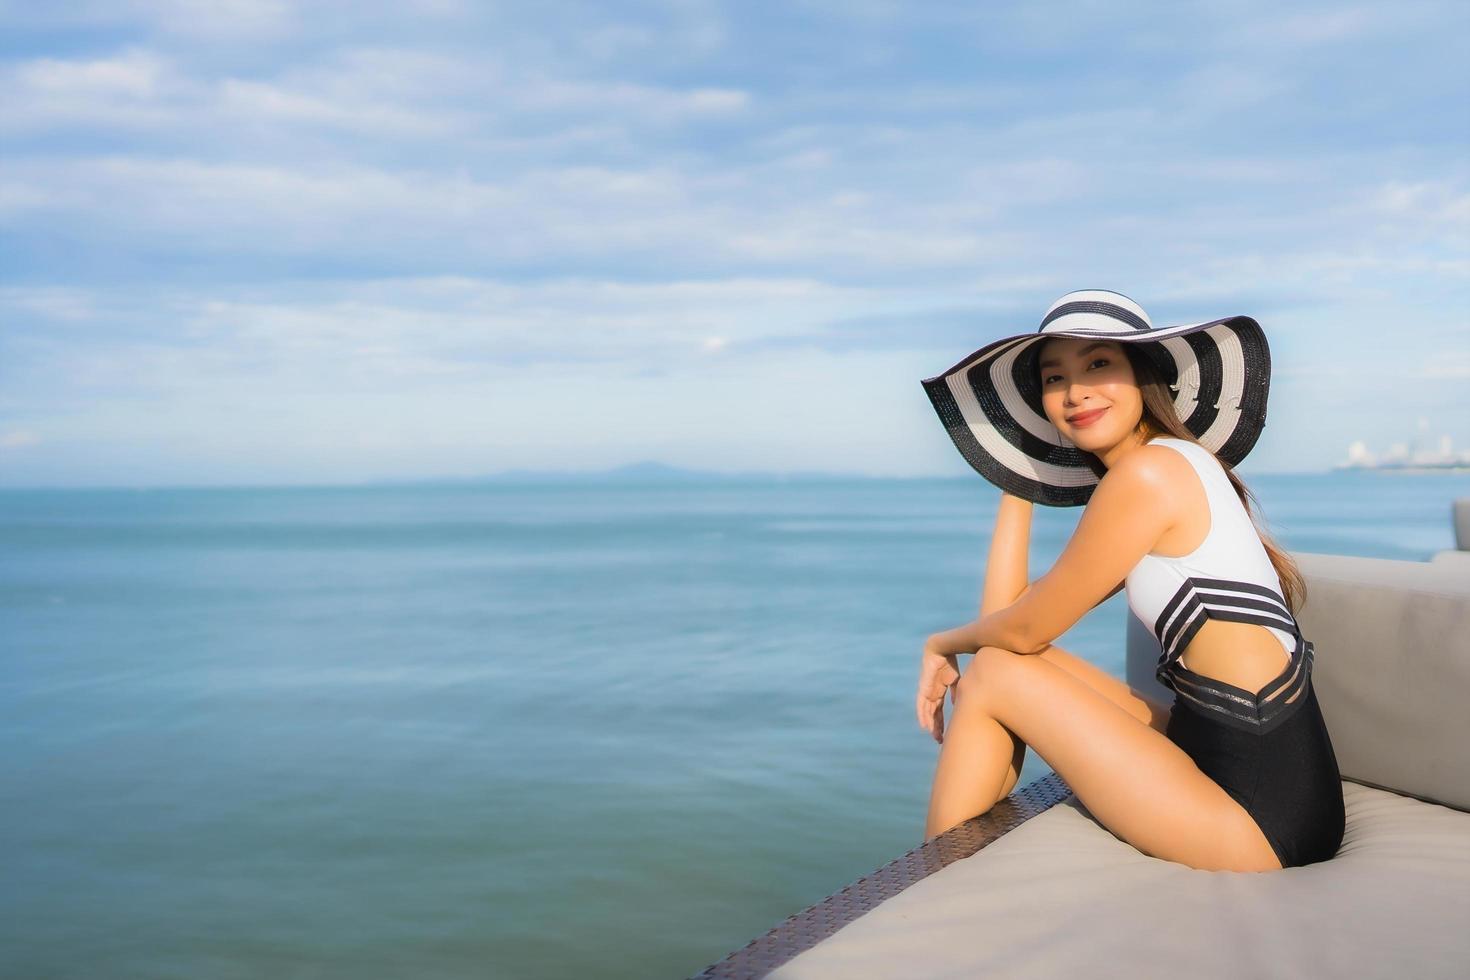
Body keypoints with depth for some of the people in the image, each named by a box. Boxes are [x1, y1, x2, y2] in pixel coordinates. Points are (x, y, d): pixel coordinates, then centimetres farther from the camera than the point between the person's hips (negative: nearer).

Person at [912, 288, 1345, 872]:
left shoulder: (1149, 471, -17)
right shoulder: (1174, 467, 11)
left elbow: (1024, 630, -10)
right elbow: (1007, 612, 7)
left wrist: (944, 642, 9)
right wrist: (1016, 475, 12)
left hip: (1259, 814, -9)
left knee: (992, 676, -5)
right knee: (1002, 668, 9)